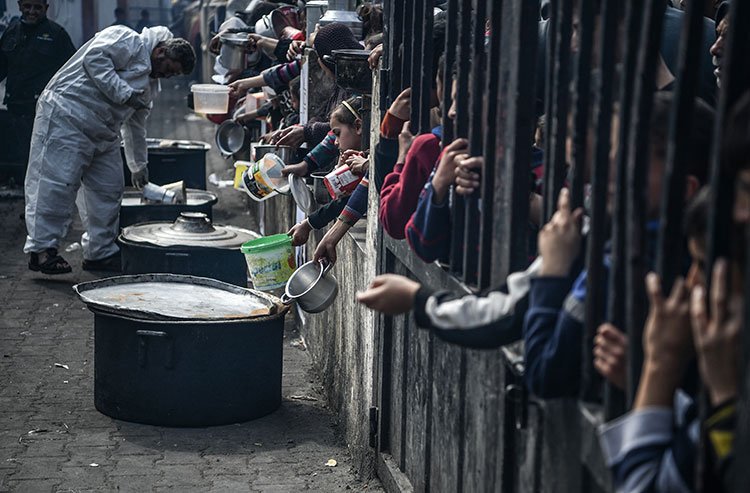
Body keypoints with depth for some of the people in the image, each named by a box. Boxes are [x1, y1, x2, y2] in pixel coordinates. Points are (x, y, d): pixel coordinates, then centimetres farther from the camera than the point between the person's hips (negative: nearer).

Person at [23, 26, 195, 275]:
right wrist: (124, 93, -21)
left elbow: (135, 126, 29)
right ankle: (41, 249, -9)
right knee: (57, 183, -12)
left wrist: (139, 166, 33)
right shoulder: (129, 42, -6)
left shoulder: (150, 85, 21)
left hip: (103, 136, 10)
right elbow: (94, 57, -21)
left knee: (109, 190, 8)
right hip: (67, 116, -10)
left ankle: (101, 253, 17)